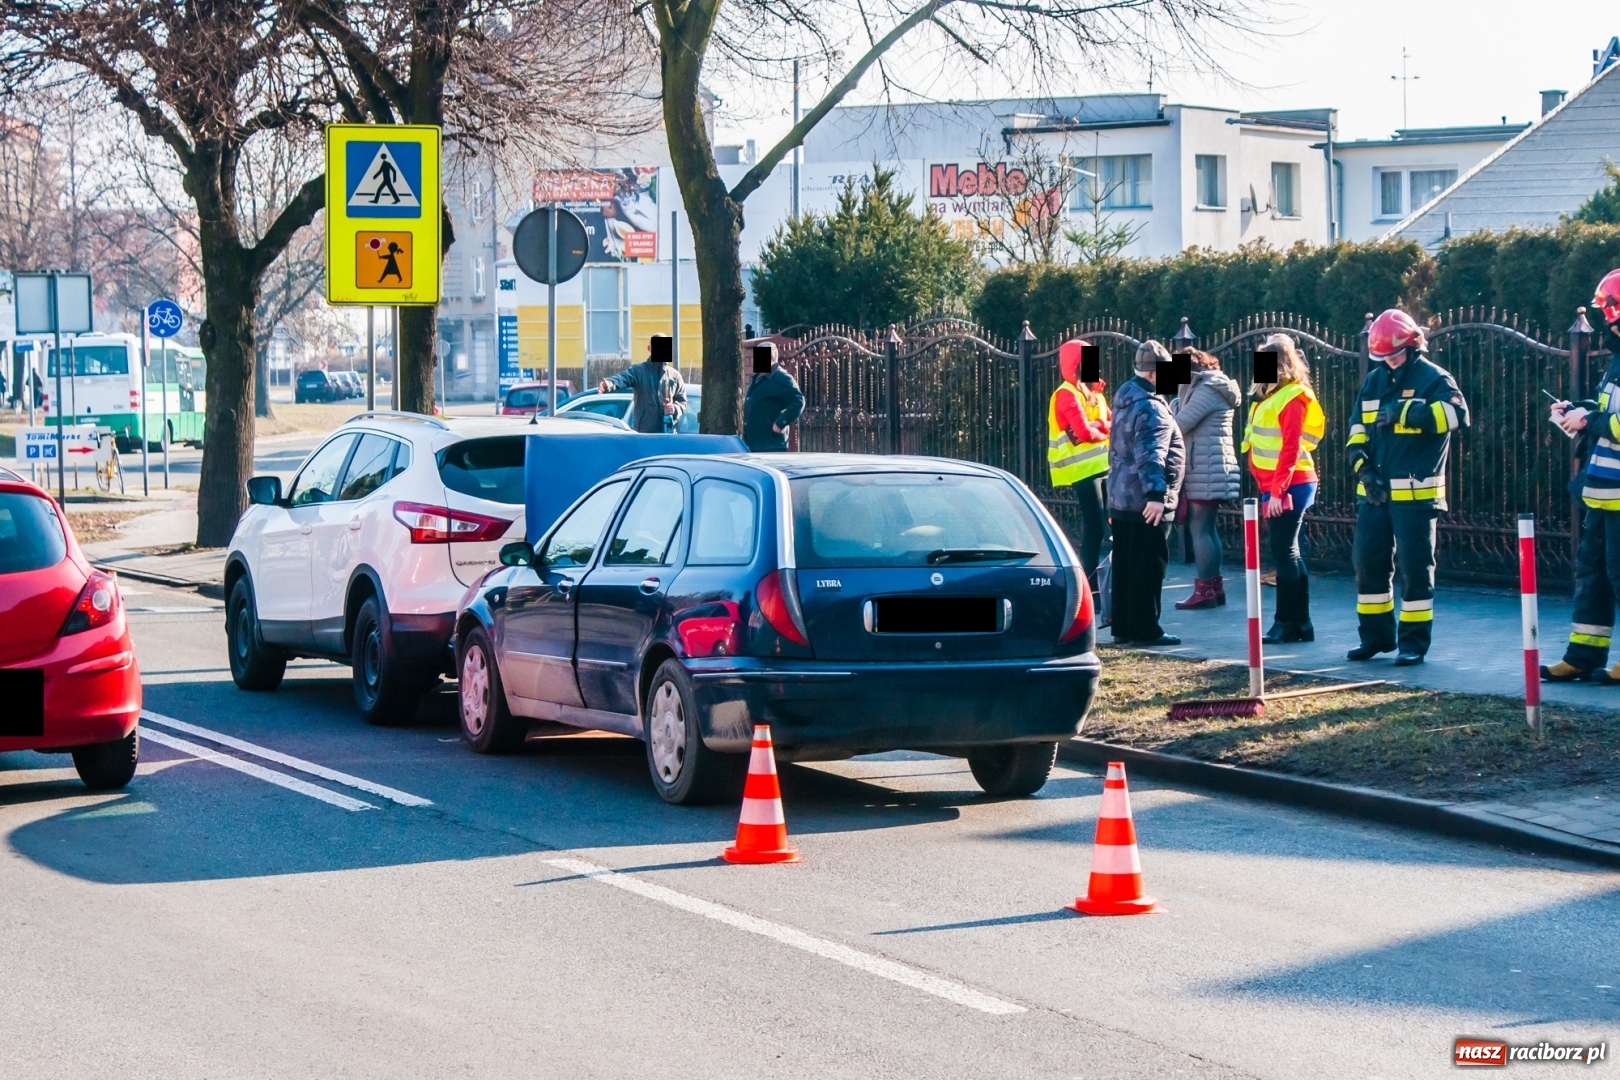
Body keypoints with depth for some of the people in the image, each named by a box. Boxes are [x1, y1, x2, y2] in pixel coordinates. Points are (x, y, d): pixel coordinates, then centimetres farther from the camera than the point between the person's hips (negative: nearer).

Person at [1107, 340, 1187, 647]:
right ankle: (1144, 630, -2)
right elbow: (1151, 454, -32)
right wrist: (1156, 494, -41)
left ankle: (1123, 627, 19)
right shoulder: (1151, 409, -18)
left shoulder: (1126, 397, 14)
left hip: (1120, 499, 10)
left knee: (1124, 566, 14)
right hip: (1146, 503, -10)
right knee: (1148, 568, -4)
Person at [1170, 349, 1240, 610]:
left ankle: (1205, 591, -10)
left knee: (1199, 529, -9)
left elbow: (1179, 425, -16)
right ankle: (1215, 587, 15)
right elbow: (1182, 420, 16)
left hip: (1207, 472, -10)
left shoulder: (1207, 390, -13)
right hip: (1209, 471, 10)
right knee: (1207, 528, 12)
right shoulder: (1205, 388, 20)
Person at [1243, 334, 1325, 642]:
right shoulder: (1269, 394, 16)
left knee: (1285, 553, -8)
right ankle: (1301, 623, 14)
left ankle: (1287, 623, -6)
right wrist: (1269, 488, 16)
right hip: (1272, 486, 10)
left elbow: (1290, 449, -18)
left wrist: (1278, 491, -21)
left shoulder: (1293, 397, -13)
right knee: (1289, 553, 11)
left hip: (1290, 486, -10)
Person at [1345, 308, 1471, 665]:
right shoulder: (1374, 381, 14)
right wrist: (1361, 462, -1)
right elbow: (1357, 428, 18)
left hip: (1416, 493, -6)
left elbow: (1456, 413, -24)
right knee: (1368, 562, 9)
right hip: (1374, 492, 6)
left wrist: (1403, 412, -27)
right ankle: (1375, 635, 20)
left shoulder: (1433, 378, -6)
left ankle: (1414, 642, 4)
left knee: (1415, 567, -3)